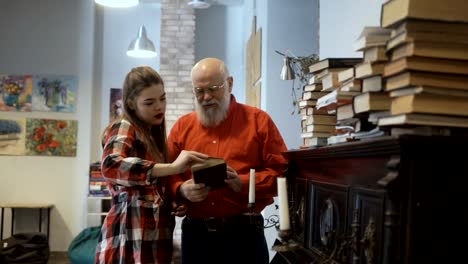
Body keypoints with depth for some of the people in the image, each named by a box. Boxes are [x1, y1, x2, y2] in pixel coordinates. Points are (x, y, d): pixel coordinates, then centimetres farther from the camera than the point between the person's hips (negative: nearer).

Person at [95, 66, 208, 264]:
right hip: (132, 237, -8)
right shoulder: (123, 129, -6)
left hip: (154, 235, 8)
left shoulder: (154, 135, 18)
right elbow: (110, 167, -29)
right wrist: (172, 167, -34)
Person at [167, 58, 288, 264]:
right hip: (195, 233, 3)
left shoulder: (258, 120, 3)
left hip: (244, 232, -2)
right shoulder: (182, 126, 11)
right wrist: (182, 190, -11)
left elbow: (281, 170, -2)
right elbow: (167, 175, 10)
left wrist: (243, 183, -16)